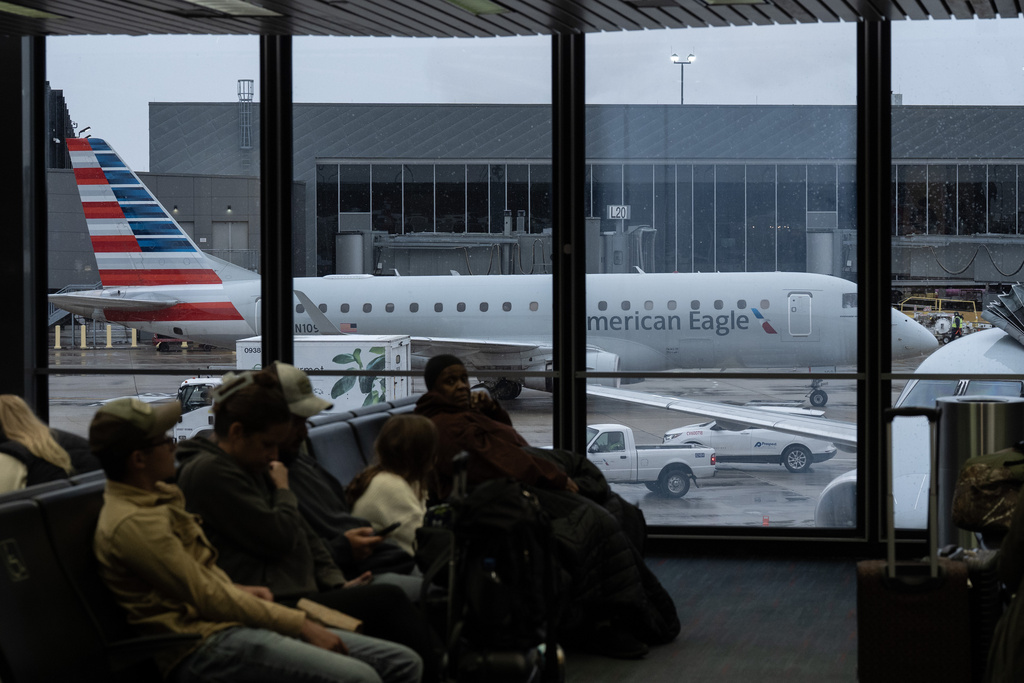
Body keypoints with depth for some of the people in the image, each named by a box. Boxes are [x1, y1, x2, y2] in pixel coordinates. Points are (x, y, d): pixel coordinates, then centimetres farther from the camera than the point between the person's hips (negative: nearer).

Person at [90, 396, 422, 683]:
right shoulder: (133, 523, -14)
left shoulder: (159, 495, 18)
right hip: (204, 645, -10)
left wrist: (237, 592, 7)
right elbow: (208, 599, -15)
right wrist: (300, 624, -11)